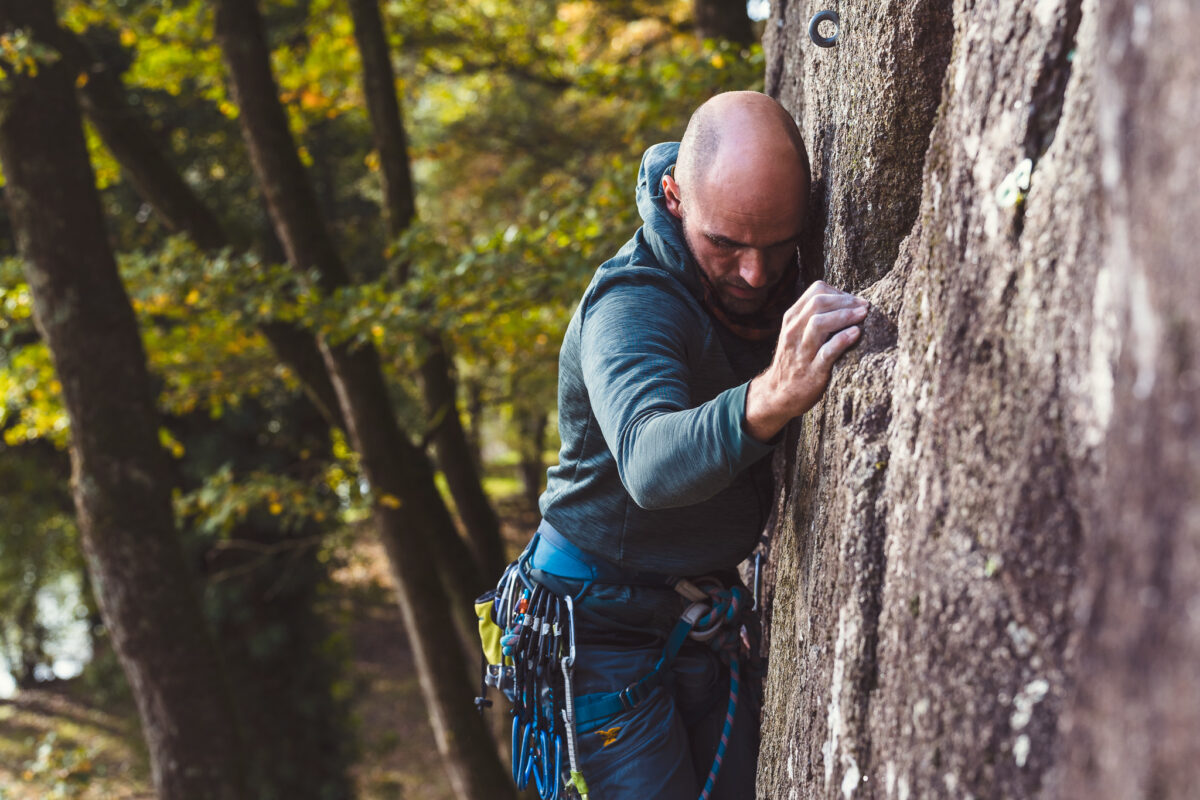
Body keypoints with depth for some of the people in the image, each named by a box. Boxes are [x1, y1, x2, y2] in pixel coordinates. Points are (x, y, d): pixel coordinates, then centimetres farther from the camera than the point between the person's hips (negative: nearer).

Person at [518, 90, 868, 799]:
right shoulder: (630, 305, -25)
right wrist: (768, 400, -63)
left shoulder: (776, 281, -2)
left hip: (711, 609, 6)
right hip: (609, 625, -6)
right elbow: (649, 461, -45)